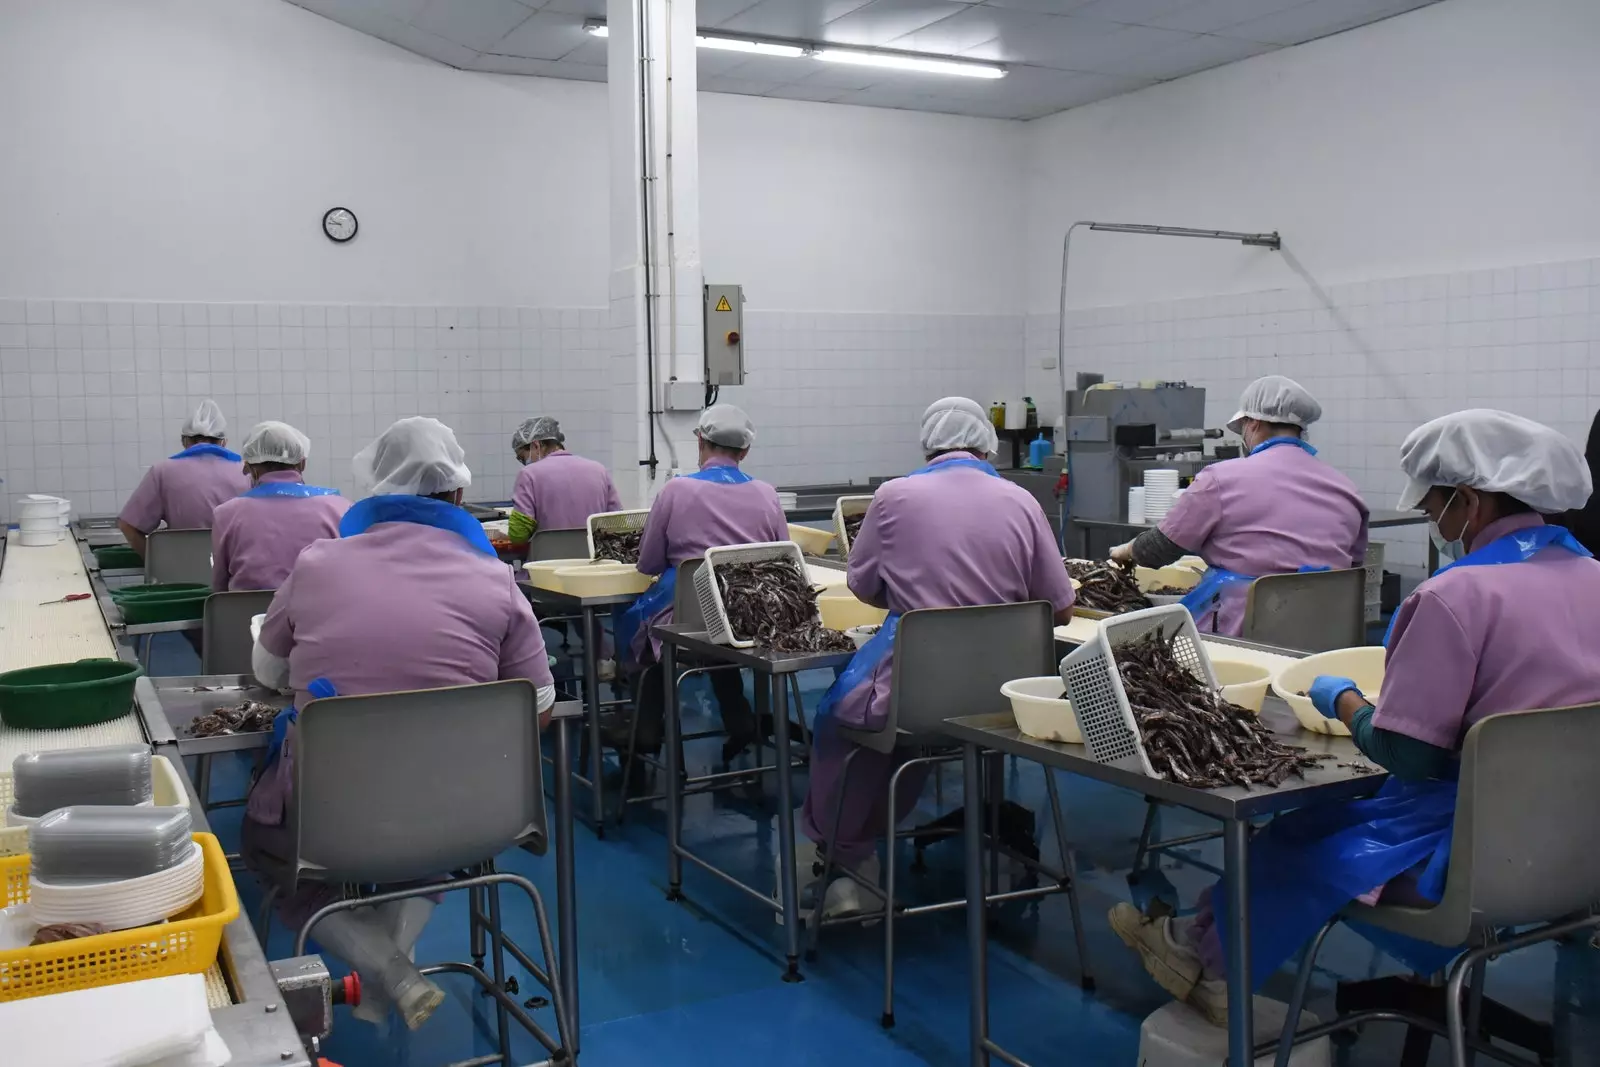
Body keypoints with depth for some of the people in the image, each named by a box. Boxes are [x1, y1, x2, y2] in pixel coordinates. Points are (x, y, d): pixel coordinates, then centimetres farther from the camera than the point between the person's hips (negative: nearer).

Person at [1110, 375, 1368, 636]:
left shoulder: (1222, 479, -3)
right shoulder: (1346, 489, 10)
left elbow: (1160, 548, 4)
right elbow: (1354, 566, 18)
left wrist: (1127, 551, 24)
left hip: (1238, 629, -5)